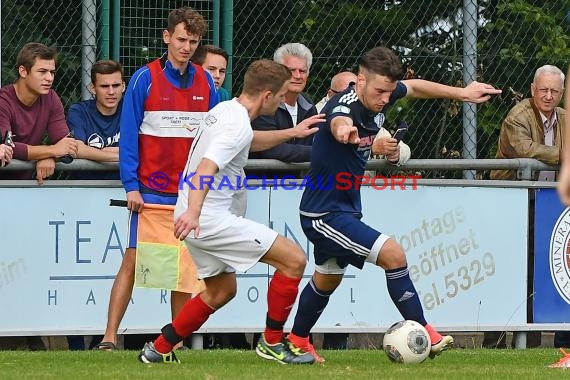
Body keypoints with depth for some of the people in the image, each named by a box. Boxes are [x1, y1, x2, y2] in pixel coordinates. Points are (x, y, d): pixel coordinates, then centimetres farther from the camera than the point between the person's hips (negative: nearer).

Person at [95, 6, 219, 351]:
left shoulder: (205, 83, 7)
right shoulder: (145, 79, -4)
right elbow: (129, 136, -5)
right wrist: (131, 186, -11)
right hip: (151, 190, -3)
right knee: (133, 260, -7)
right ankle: (109, 338, -7)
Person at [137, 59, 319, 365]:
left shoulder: (224, 110, 12)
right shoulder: (238, 126, -19)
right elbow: (207, 168, -33)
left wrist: (291, 133, 31)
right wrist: (193, 211, -46)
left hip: (197, 216, 10)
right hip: (211, 219, -10)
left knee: (221, 290, 26)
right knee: (294, 259, -9)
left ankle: (159, 349, 26)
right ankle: (272, 342, 0)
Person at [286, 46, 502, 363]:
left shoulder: (380, 96, -6)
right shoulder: (345, 106, -31)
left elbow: (414, 87, 15)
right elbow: (339, 122, -57)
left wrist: (462, 93, 20)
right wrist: (345, 130, -80)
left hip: (344, 209, 10)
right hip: (324, 215, -10)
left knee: (328, 278, 26)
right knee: (394, 255, -19)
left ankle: (297, 341, 44)